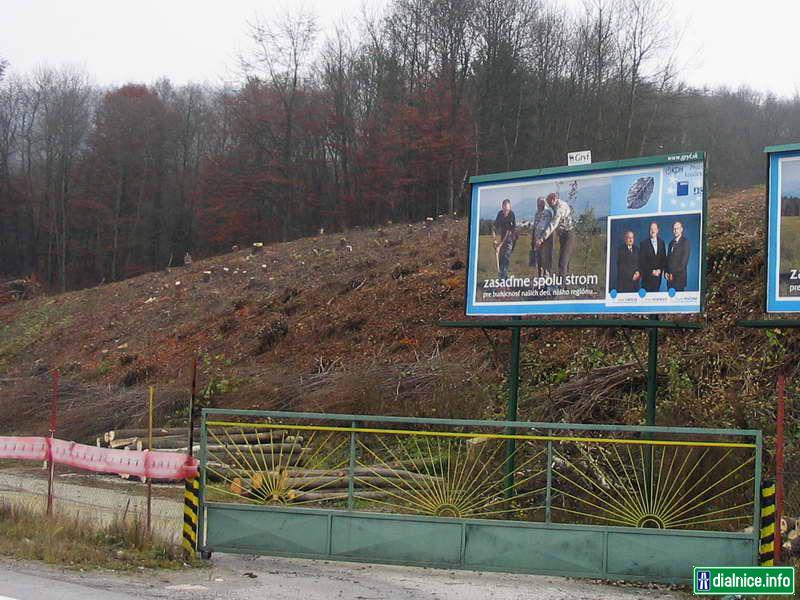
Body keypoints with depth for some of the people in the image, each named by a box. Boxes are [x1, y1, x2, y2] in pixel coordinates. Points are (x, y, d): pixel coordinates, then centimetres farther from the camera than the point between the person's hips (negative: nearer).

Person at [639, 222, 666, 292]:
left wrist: (660, 270, -4)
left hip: (658, 274, 3)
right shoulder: (644, 244, -2)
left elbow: (664, 258, 11)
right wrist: (651, 271, -11)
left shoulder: (661, 242, 10)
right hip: (647, 275, -3)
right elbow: (642, 261, -5)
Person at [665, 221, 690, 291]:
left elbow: (684, 260, -11)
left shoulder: (685, 242, -6)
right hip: (670, 276, 6)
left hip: (679, 276, -6)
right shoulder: (671, 243, 17)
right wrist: (666, 272, 3)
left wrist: (674, 273, -12)